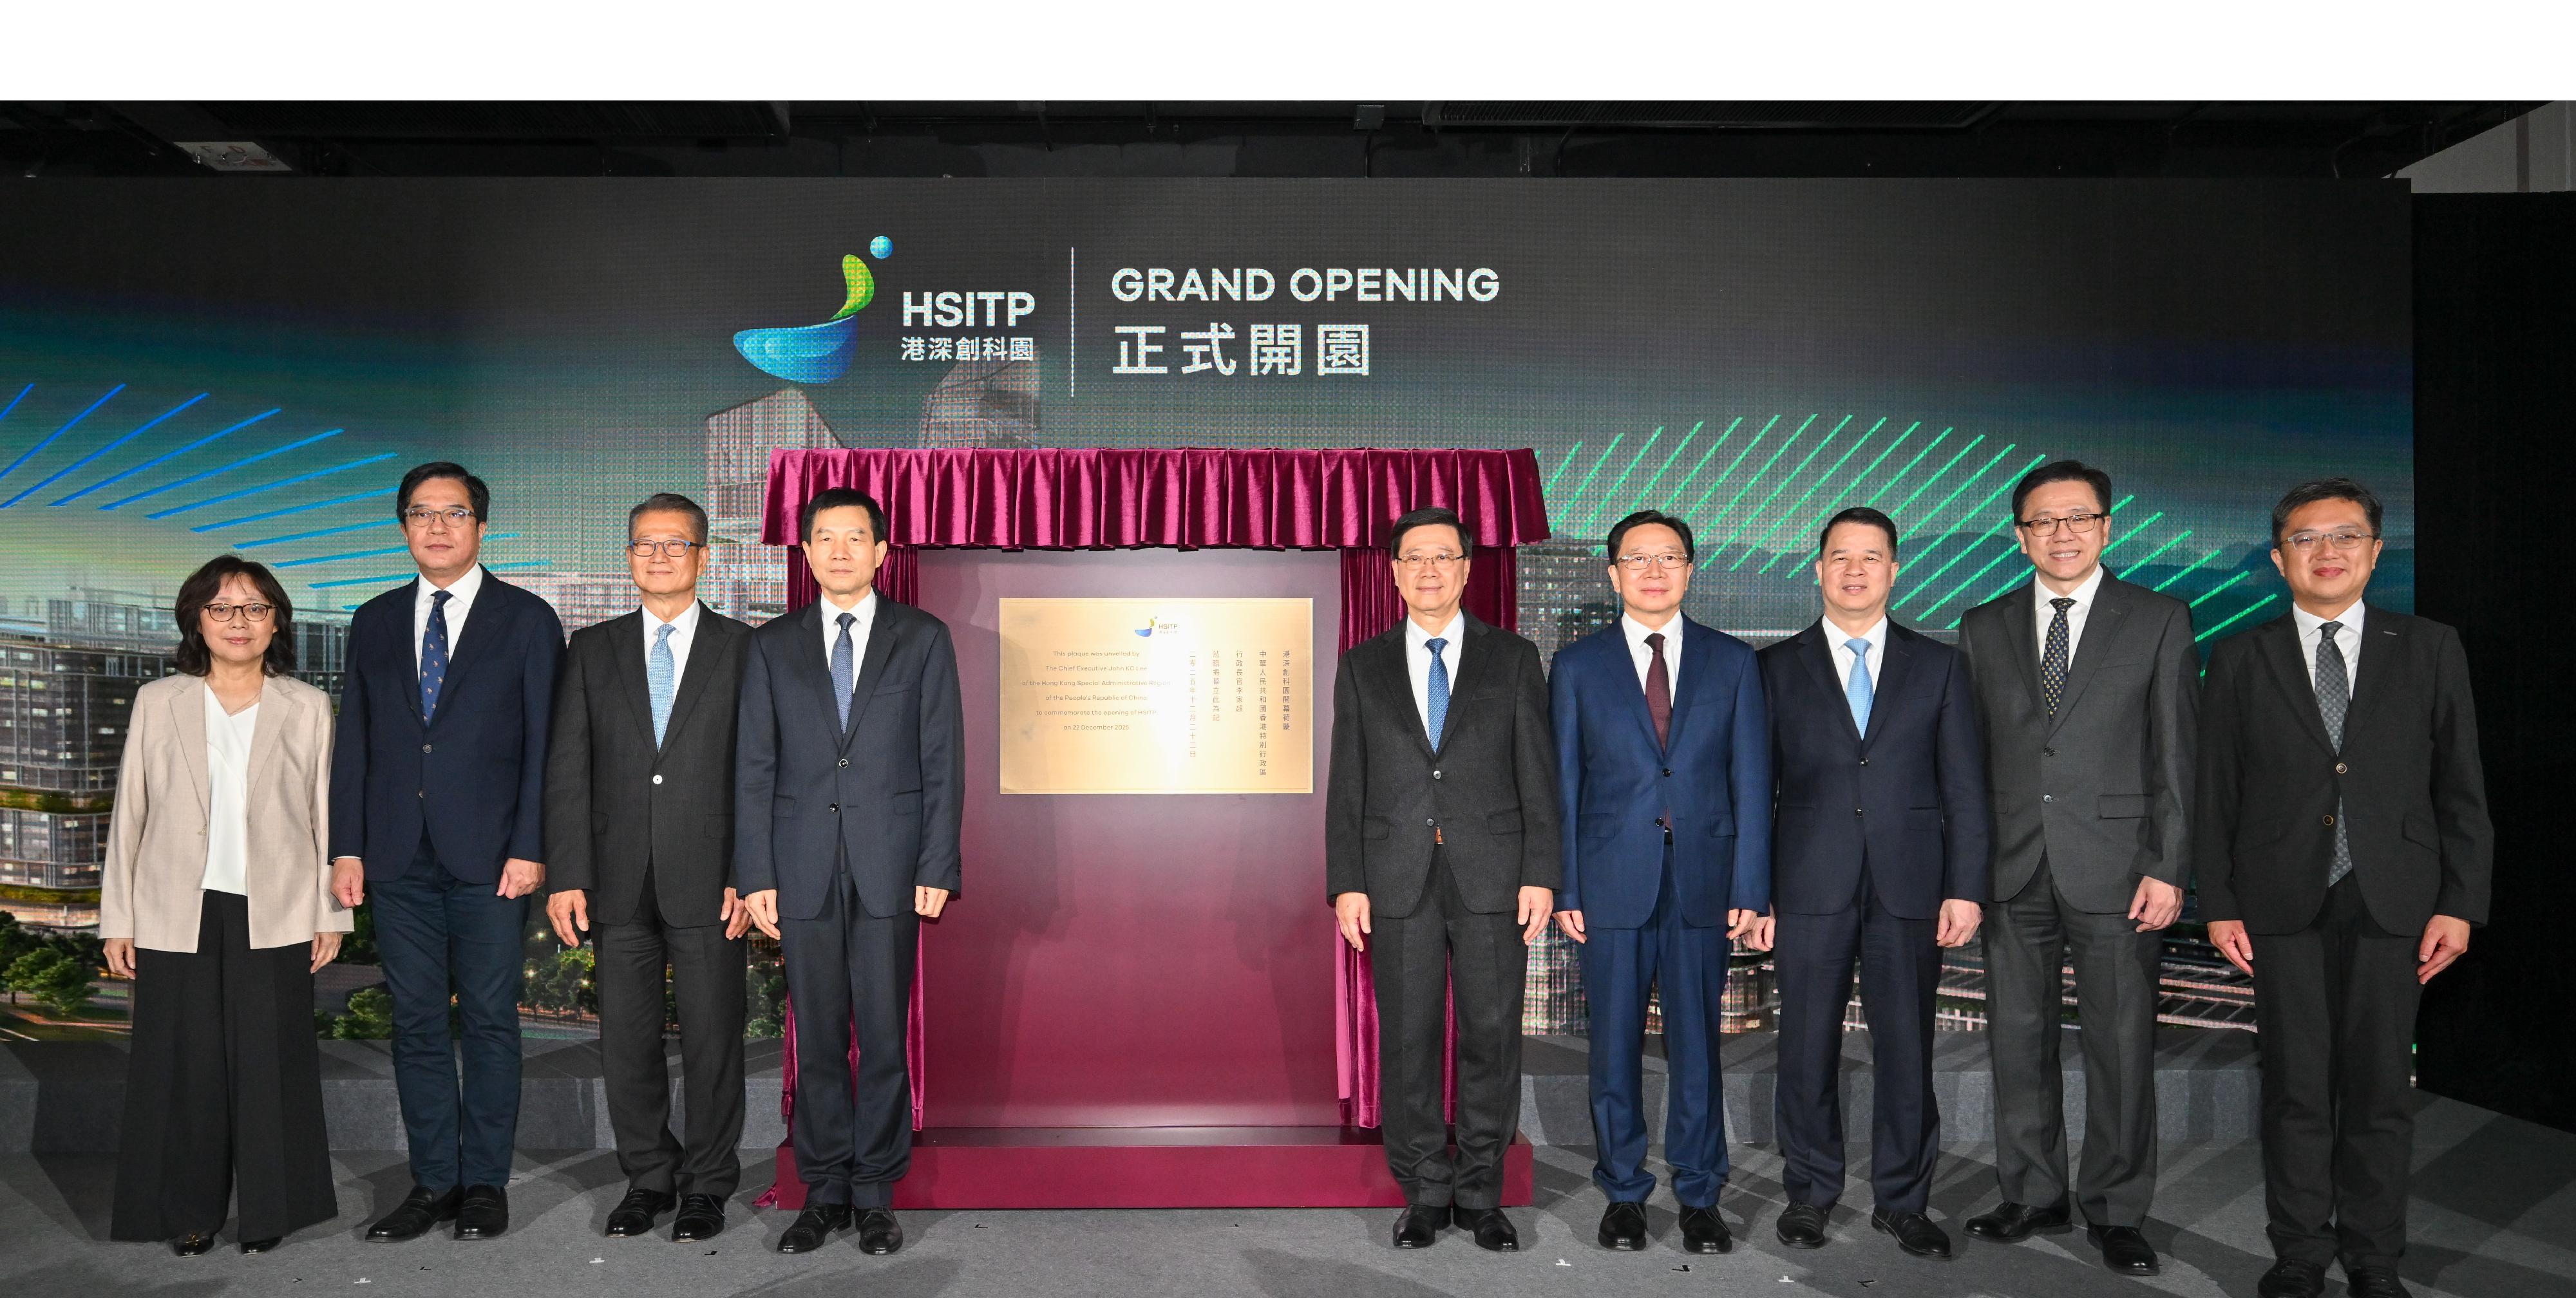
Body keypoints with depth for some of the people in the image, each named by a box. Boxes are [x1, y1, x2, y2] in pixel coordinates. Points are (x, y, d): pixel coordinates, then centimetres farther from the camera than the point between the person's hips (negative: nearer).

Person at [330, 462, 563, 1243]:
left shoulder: (527, 621, 2)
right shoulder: (375, 623, 13)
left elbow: (544, 745, -3)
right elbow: (355, 743, 11)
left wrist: (529, 848, -10)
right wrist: (347, 847, 4)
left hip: (489, 857, -3)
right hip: (399, 858, 4)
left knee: (490, 1021, 3)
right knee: (416, 1023, 8)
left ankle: (485, 1182, 13)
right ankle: (434, 1182, 18)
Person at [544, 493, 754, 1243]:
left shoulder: (743, 649, 2)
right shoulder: (592, 650, 9)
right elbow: (567, 769, 5)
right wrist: (566, 875, -3)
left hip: (709, 883, -2)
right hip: (620, 883, 3)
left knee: (713, 1041, 5)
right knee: (626, 1041, 10)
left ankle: (707, 1186, 20)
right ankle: (647, 1179, 26)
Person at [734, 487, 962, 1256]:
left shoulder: (923, 639, 5)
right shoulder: (772, 645, 9)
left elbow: (943, 760, 2)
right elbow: (753, 768, 7)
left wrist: (937, 868, -5)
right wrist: (755, 874, -1)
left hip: (888, 866, -1)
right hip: (803, 867, 1)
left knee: (884, 1037, 3)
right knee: (817, 1040, 7)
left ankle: (876, 1195, 15)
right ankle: (824, 1193, 19)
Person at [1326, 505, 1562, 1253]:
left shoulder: (1512, 658, 6)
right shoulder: (1363, 666, 8)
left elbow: (1537, 775, 2)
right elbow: (1347, 783, 6)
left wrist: (1540, 874, -5)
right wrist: (1346, 883, -1)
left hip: (1491, 877, 0)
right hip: (1398, 880, 1)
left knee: (1490, 1037, 4)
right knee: (1407, 1039, 5)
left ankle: (1479, 1195, 18)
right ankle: (1424, 1195, 18)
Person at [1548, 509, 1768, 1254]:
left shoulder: (1731, 662, 7)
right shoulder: (1578, 666, 5)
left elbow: (1751, 781, 4)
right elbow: (1562, 786, 4)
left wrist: (1750, 888, -3)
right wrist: (1564, 889, -2)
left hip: (1703, 884, 0)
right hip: (1612, 885, 0)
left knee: (1696, 1046, 6)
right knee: (1615, 1046, 7)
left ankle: (1699, 1198, 20)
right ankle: (1624, 1194, 22)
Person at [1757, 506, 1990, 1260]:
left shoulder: (1939, 667, 8)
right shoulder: (1777, 668, 6)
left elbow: (1964, 789, 6)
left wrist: (1966, 888, -2)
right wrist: (1752, 894, -1)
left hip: (1910, 887, 1)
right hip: (1809, 888, 0)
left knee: (1907, 1049, 6)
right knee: (1808, 1048, 6)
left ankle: (1903, 1199, 21)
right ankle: (1809, 1192, 22)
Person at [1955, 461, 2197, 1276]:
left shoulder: (2159, 622, 3)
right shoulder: (1983, 629, 9)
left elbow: (2177, 757, -1)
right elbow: (1971, 755, 9)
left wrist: (2170, 869, -7)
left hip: (2116, 870, -2)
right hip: (2012, 871, 3)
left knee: (2121, 1048, 4)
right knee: (2018, 1040, 9)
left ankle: (2115, 1212, 19)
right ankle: (2033, 1195, 24)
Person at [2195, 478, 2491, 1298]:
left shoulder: (2430, 651, 6)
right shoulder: (2241, 661, 6)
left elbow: (2461, 788, 5)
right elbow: (2216, 792, 4)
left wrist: (2460, 903, -1)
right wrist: (2219, 904, -1)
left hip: (2390, 905, 0)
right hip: (2283, 904, 0)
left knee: (2381, 1087, 7)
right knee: (2295, 1088, 5)